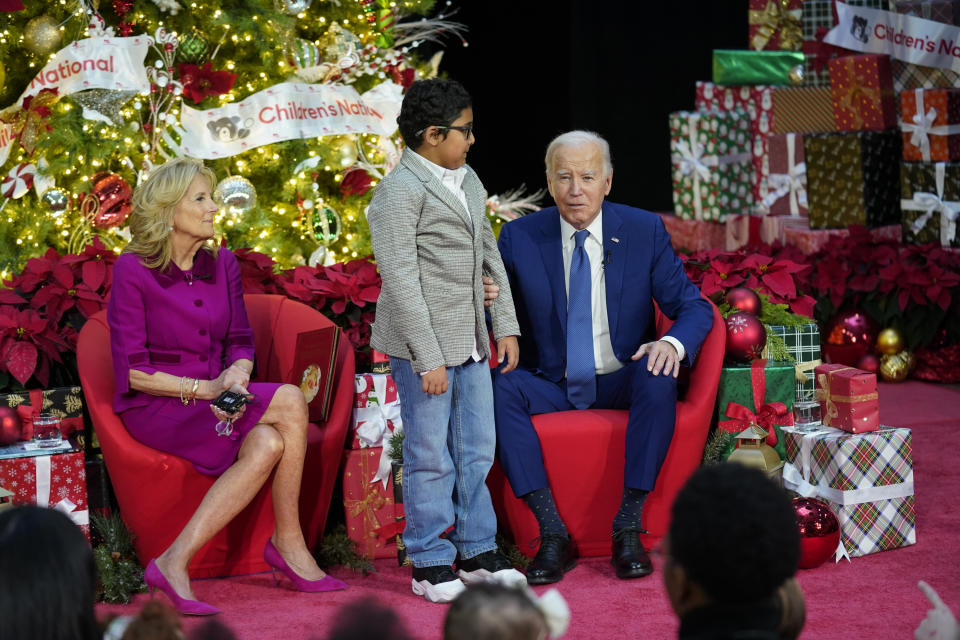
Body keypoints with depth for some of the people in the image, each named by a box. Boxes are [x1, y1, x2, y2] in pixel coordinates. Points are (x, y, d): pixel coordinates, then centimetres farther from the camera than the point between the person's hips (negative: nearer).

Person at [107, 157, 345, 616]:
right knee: (290, 402, -25)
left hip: (215, 398, 6)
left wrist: (236, 375, -13)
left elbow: (241, 342, 11)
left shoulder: (222, 264, 10)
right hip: (155, 408, -6)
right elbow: (132, 372, -11)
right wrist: (204, 389, -21)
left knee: (267, 445, -28)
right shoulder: (133, 270, -8)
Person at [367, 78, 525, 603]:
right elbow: (401, 281, -17)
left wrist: (505, 325, 12)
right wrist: (428, 358, -19)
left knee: (476, 448, 13)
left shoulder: (467, 180, 13)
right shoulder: (399, 191, -14)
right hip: (423, 342, -8)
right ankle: (430, 564, 8)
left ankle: (476, 551, 24)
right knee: (431, 456, -1)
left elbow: (489, 253, 19)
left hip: (470, 343, 8)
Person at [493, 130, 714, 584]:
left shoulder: (644, 231, -2)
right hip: (550, 386, 1)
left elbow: (694, 307, -1)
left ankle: (628, 527, -28)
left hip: (622, 383, -1)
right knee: (499, 386, -30)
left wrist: (673, 343, -25)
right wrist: (485, 300, -28)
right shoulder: (519, 237, -2)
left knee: (659, 376, -33)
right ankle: (552, 534, -28)